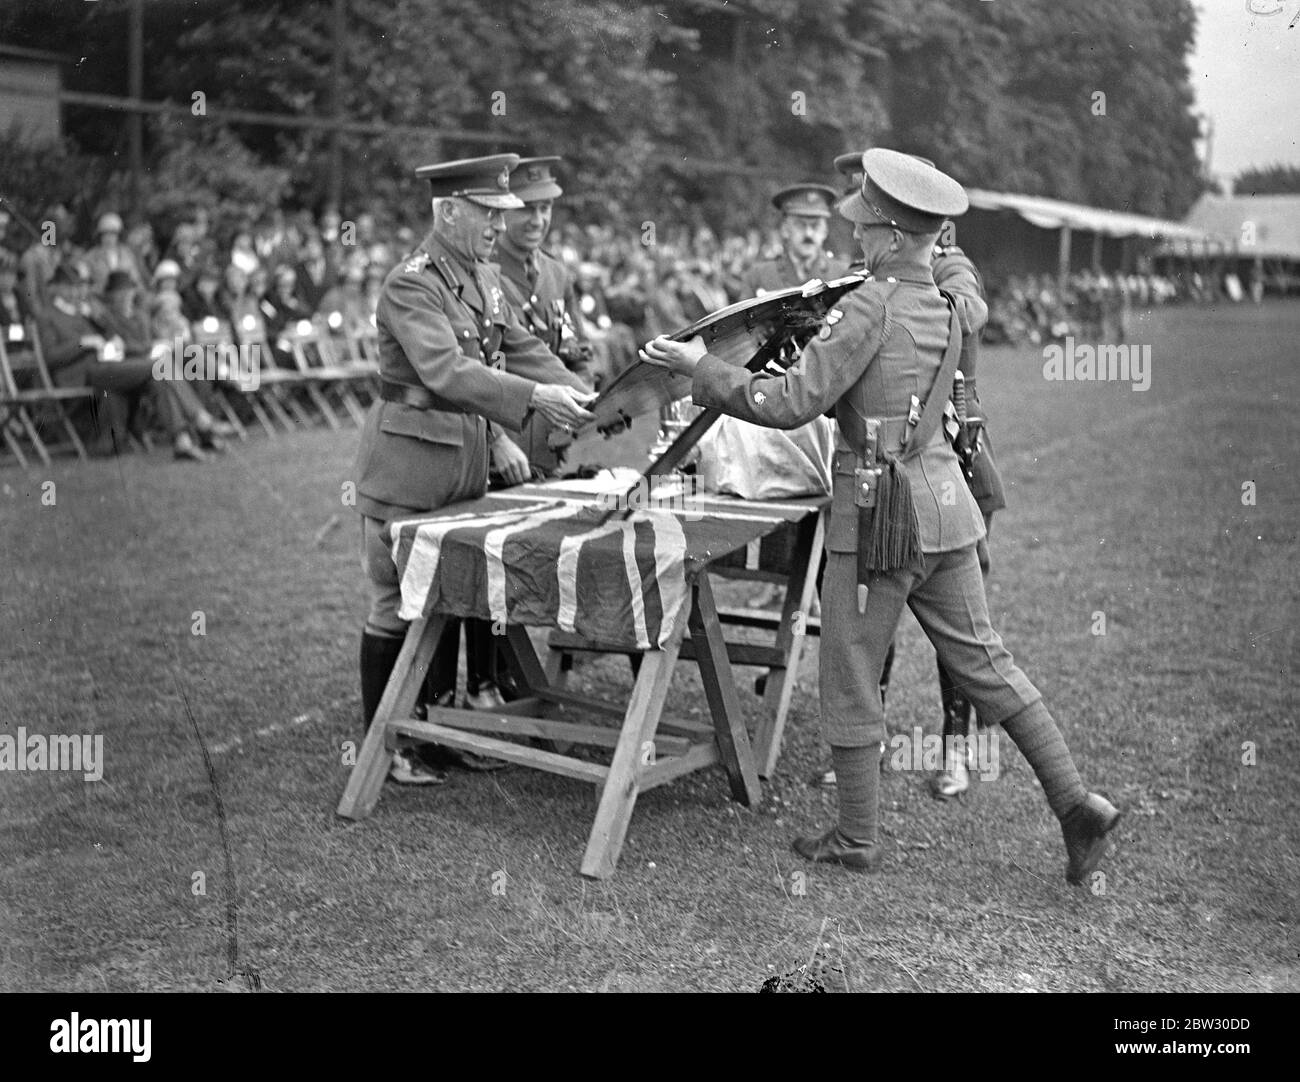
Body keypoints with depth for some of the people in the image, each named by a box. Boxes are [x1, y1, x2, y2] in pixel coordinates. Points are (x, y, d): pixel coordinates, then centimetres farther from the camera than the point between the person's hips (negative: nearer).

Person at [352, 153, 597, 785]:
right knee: (397, 608, 2)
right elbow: (445, 372, -30)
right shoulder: (410, 284, -17)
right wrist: (535, 398, -39)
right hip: (407, 468, -8)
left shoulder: (484, 279, 10)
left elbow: (523, 350, 12)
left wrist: (588, 400, -2)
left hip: (466, 466, 8)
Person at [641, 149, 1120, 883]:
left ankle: (859, 839, 18)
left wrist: (701, 368, -9)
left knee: (851, 679, 7)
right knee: (982, 658, 15)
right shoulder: (947, 308, 9)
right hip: (945, 499, 8)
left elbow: (792, 404, -18)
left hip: (879, 508, -8)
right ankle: (1076, 802, 13)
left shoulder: (874, 304, -15)